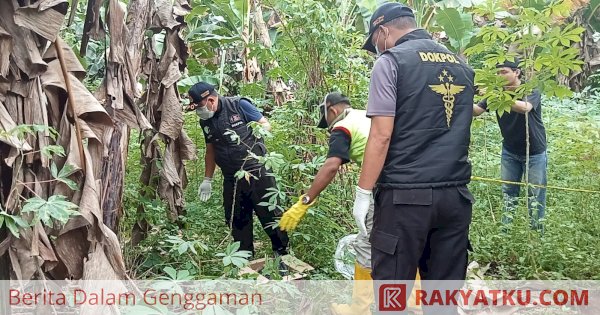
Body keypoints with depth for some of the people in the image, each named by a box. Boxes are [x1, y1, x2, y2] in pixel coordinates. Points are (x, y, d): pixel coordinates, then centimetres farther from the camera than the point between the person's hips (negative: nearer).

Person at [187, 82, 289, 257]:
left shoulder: (239, 105, -9)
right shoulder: (205, 121, 7)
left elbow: (266, 124, -3)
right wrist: (207, 180, 17)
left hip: (257, 172, -5)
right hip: (231, 178, 5)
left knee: (271, 214, -1)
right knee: (236, 220, 10)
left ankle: (282, 253, 13)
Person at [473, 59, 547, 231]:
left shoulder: (531, 91, -17)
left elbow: (524, 108, -39)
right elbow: (476, 111, -13)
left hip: (534, 153, -4)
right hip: (510, 152, 4)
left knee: (535, 194, 3)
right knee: (508, 192, 8)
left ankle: (537, 230, 14)